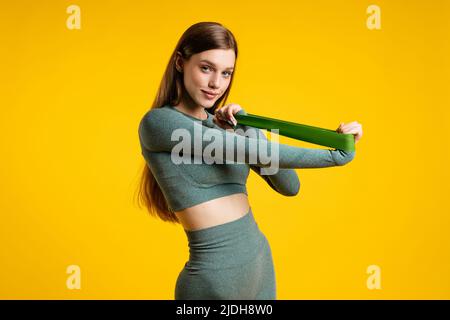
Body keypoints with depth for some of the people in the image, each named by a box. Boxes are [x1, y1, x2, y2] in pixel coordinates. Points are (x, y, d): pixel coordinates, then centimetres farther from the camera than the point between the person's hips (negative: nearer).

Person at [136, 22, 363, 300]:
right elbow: (258, 151, -18)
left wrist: (245, 124, -7)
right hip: (214, 279, -6)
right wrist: (337, 154, -13)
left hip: (260, 263, 6)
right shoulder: (158, 121, -12)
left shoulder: (227, 125, 8)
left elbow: (290, 186, 0)